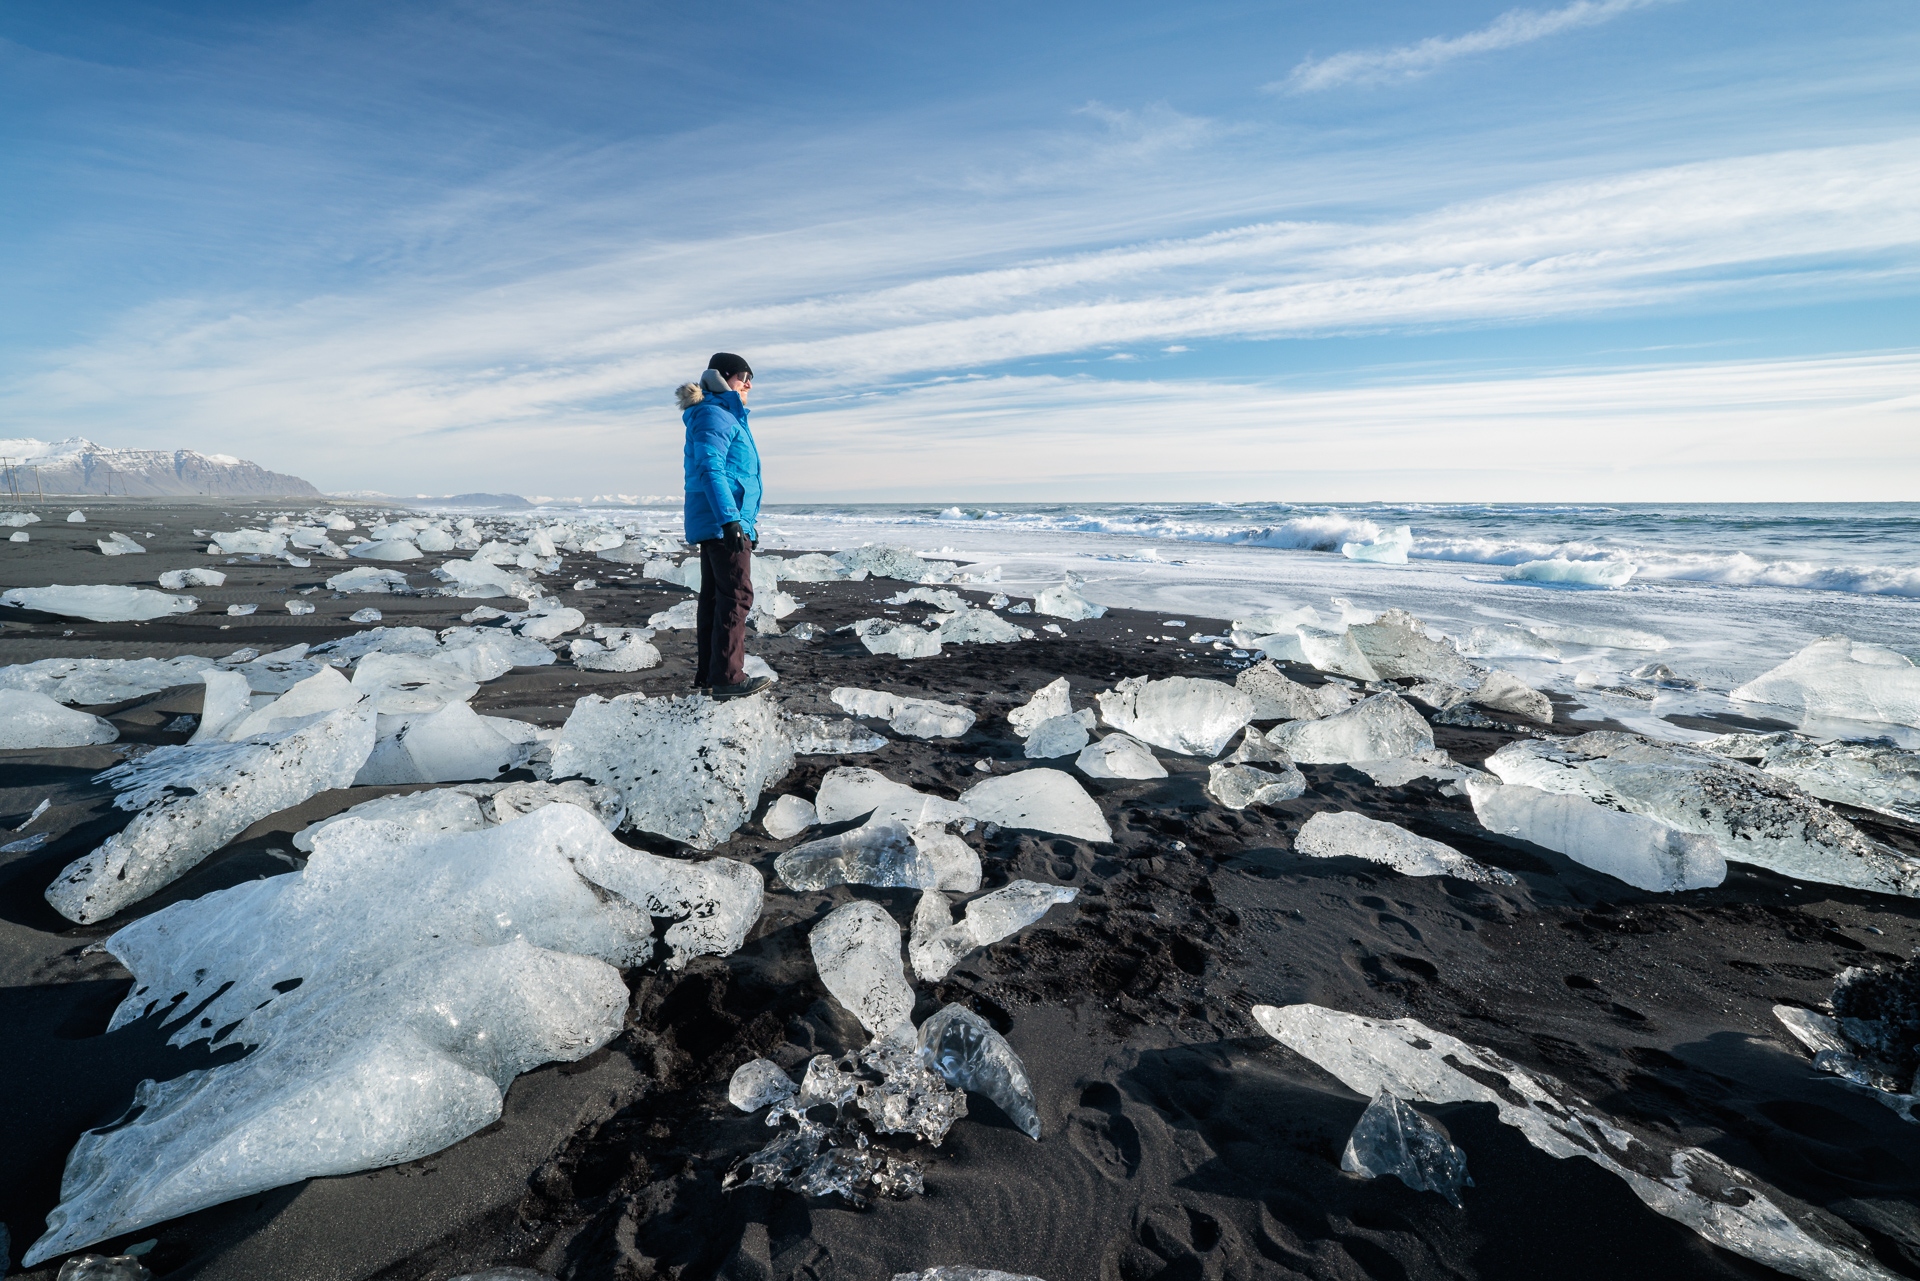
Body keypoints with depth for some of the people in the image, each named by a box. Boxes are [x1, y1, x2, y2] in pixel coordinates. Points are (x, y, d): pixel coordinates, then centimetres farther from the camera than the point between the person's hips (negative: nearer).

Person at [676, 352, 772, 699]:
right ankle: (727, 678, -8)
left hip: (713, 524, 11)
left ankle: (708, 675, 18)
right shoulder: (713, 415, -9)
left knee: (714, 597, 11)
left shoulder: (728, 416, 23)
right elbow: (710, 470, -20)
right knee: (736, 595, -10)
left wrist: (748, 520, 28)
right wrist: (730, 518, -27)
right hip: (723, 522, -11)